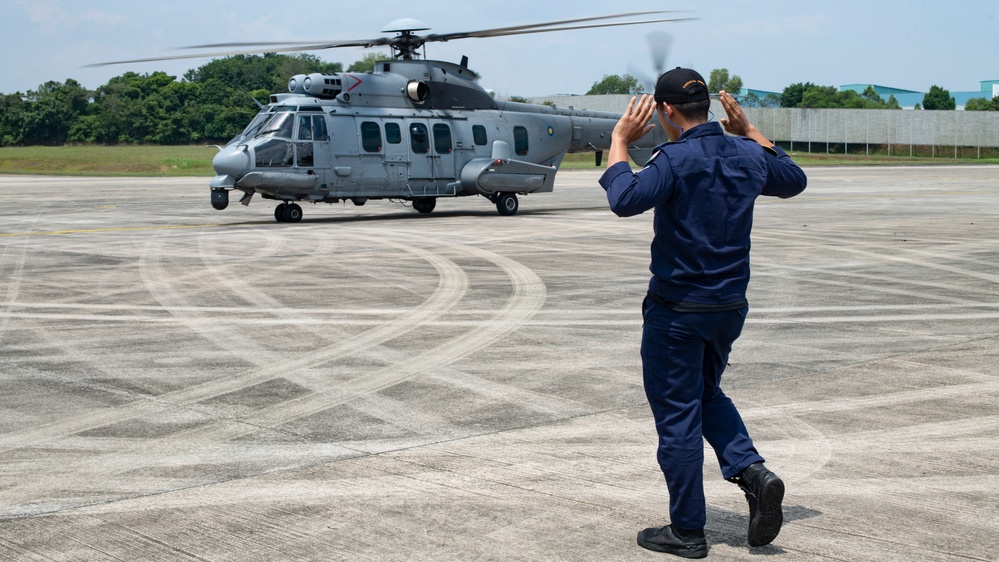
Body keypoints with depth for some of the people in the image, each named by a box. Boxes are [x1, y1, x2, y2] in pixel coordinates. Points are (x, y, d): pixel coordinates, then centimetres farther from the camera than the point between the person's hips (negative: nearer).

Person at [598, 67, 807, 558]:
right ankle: (751, 470, 5)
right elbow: (794, 181, 23)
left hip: (677, 311, -7)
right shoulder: (747, 155, 3)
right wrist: (750, 132, 24)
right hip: (730, 307, 7)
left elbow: (625, 200, -33)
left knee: (677, 416, 3)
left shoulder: (676, 159, -19)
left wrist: (619, 142, -19)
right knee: (706, 394, 26)